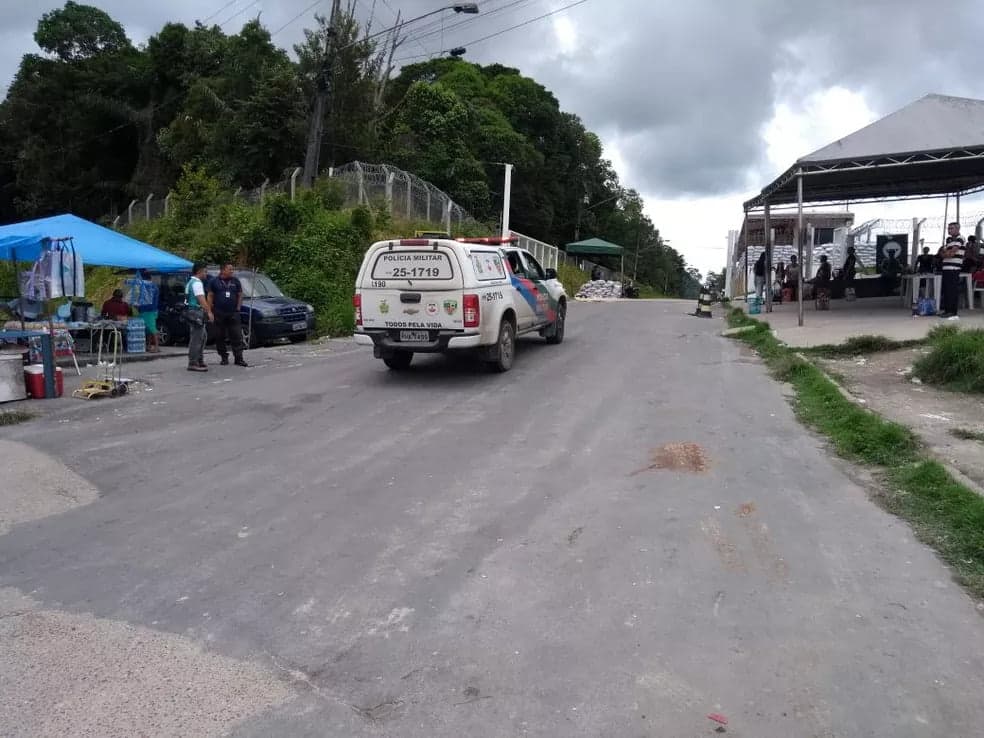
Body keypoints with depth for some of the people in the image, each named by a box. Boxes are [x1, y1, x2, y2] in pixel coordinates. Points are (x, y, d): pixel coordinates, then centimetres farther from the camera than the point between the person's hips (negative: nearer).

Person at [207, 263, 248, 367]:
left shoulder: (236, 281, 9)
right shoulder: (214, 281, 4)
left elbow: (240, 295, 11)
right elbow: (210, 296, 4)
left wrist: (238, 308, 2)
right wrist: (211, 310, -3)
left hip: (233, 314, 1)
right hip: (219, 314, -1)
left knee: (237, 336, -4)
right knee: (220, 337, 3)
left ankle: (239, 358, -2)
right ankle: (224, 358, 14)